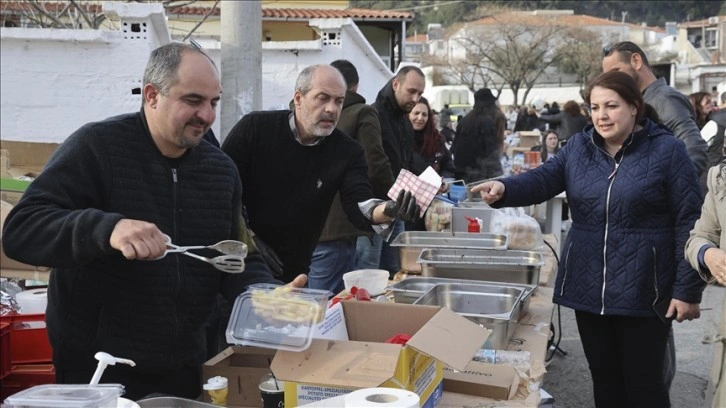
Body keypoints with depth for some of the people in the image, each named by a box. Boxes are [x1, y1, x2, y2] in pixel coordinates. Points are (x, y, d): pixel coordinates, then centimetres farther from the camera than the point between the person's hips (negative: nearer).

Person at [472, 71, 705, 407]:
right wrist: (504, 188, -29)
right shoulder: (578, 147, 7)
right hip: (588, 287, 4)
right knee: (604, 377, 16)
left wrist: (688, 289, -10)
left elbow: (688, 223, -7)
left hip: (642, 291, -4)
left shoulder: (666, 150, -5)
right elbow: (543, 179, -7)